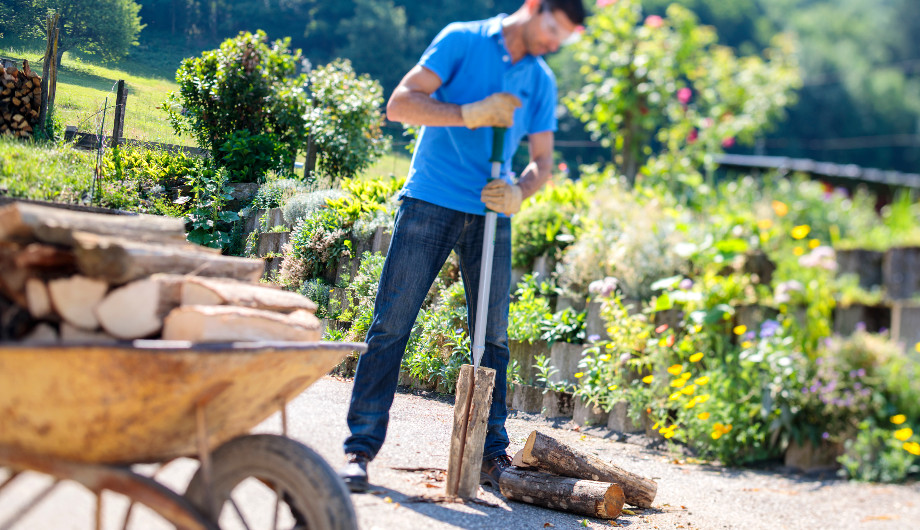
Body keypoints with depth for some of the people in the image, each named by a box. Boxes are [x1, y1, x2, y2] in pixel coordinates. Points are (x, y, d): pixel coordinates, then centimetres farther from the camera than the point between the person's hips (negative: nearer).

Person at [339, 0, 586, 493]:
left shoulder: (541, 81, 13)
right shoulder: (461, 40, 0)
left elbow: (542, 161, 13)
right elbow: (400, 103, -8)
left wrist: (519, 192, -9)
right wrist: (470, 114, -18)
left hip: (491, 217, 4)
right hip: (430, 203, -4)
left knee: (493, 337, 4)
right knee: (391, 325, -6)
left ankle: (492, 454, 14)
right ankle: (360, 447, 0)